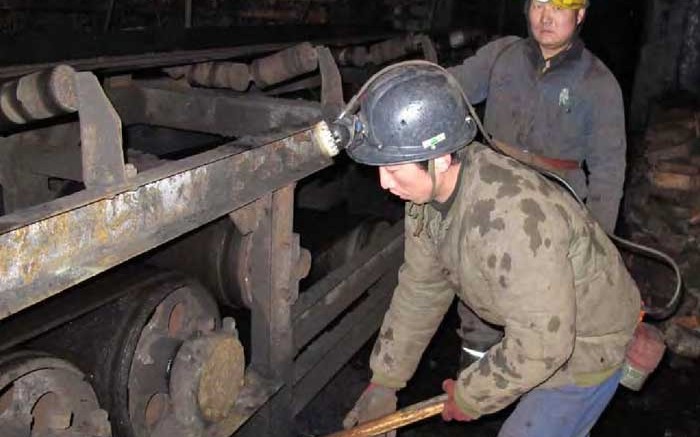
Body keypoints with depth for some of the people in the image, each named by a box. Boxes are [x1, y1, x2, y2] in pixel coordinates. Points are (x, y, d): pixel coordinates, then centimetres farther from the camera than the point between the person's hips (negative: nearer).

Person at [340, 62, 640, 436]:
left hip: (585, 345, -7)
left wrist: (468, 397, -17)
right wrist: (384, 381, 4)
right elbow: (420, 290, -2)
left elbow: (540, 346, -34)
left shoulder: (513, 219, -41)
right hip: (535, 325, 7)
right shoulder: (430, 187, -14)